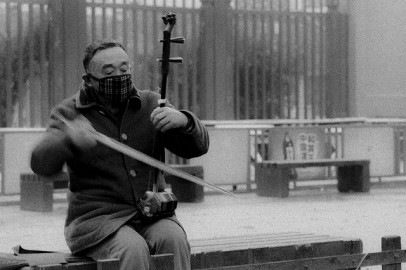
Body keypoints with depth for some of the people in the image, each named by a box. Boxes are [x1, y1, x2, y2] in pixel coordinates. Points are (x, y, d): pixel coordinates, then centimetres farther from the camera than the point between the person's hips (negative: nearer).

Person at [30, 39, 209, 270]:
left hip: (151, 215, 3)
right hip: (97, 217, -3)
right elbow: (41, 164, -14)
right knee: (133, 249, -33)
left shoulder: (151, 104, 9)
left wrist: (183, 121, -22)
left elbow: (197, 147, 3)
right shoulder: (70, 112, 1)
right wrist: (70, 141, -37)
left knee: (173, 239, -29)